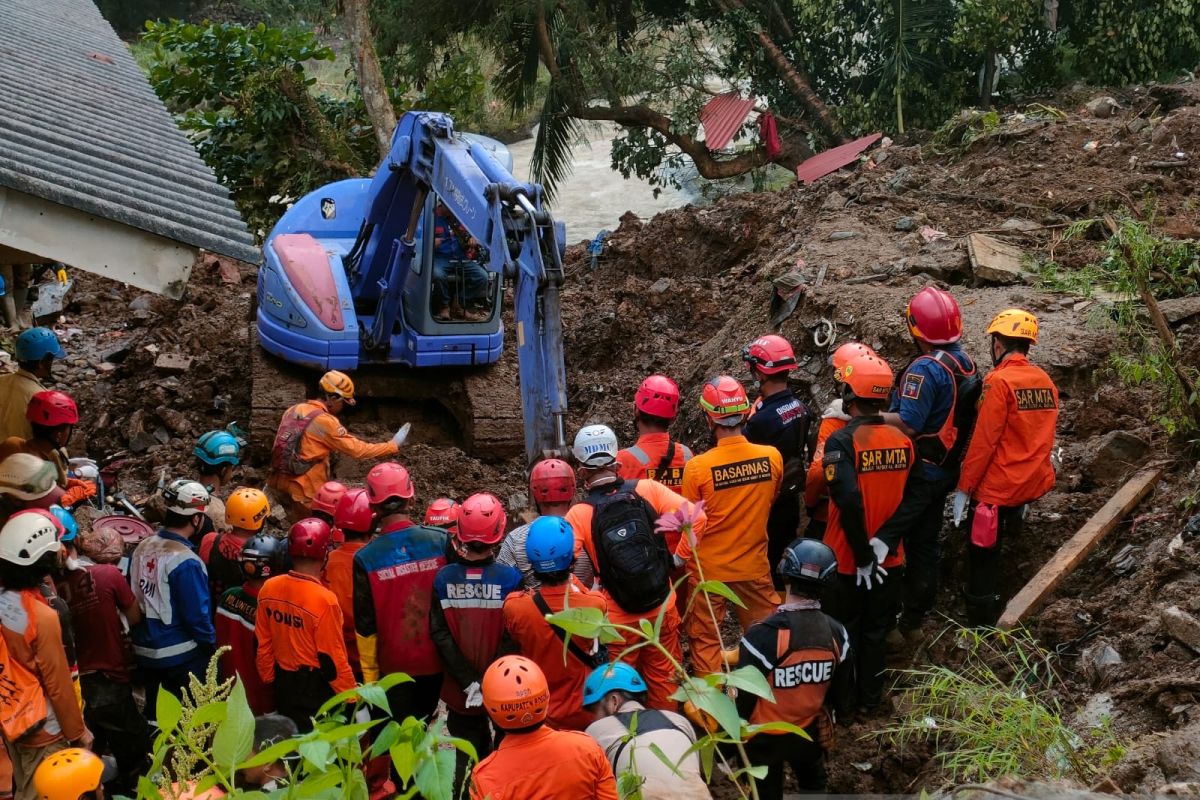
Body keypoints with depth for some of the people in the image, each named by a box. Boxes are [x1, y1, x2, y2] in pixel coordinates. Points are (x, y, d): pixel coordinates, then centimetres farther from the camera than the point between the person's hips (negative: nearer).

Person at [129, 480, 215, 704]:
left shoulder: (142, 548, -1)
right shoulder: (185, 562, -23)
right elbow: (197, 614, -20)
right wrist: (211, 644, -5)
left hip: (144, 650, 7)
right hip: (181, 655, -7)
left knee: (154, 712, 20)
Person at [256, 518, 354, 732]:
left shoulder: (268, 589, -6)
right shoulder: (324, 600, -23)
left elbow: (263, 643, 4)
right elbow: (332, 658, -19)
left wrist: (269, 679, 18)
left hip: (283, 684, 6)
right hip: (318, 689, -6)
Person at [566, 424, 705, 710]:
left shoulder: (580, 514, -13)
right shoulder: (647, 490, -10)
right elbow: (696, 517, -14)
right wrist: (679, 557, -1)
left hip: (617, 618, -2)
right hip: (662, 607, 2)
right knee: (664, 677, 21)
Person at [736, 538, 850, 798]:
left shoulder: (763, 636, -31)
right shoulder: (837, 634, -15)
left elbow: (743, 696, -21)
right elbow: (836, 692, 0)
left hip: (765, 738, -3)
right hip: (812, 732, 3)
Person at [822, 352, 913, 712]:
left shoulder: (842, 441, -19)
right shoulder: (903, 441, -1)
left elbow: (850, 502, -28)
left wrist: (864, 557, -20)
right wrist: (885, 541, -6)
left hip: (847, 561, -4)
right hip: (890, 560, 4)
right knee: (876, 632, 18)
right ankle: (870, 699, 30)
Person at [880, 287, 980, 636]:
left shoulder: (925, 369, -23)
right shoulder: (967, 364, 5)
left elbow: (907, 424, -27)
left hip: (917, 473, -9)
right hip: (947, 470, 9)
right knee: (926, 543, 16)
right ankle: (914, 618, 26)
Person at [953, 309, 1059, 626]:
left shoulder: (999, 381, -16)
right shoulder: (1046, 382, 5)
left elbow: (983, 442, -17)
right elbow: (1043, 438, 12)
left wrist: (964, 488, -11)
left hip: (996, 488, -6)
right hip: (1030, 486, 6)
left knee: (982, 561, 4)